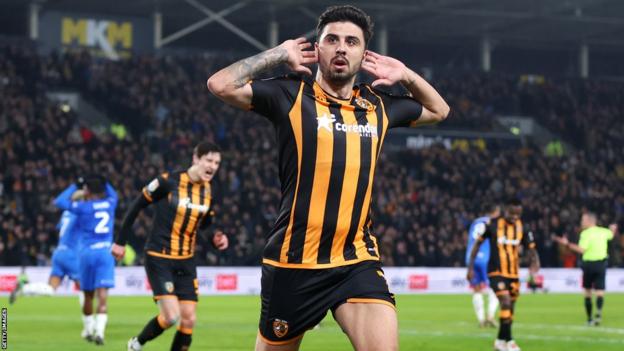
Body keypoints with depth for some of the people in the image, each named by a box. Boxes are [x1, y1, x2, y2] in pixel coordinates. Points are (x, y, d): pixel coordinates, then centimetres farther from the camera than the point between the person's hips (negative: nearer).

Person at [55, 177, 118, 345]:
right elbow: (112, 194, 35)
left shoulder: (83, 207, 0)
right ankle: (99, 331, -24)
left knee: (88, 295, 15)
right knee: (102, 295, -8)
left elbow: (59, 202, 7)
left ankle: (89, 329, 29)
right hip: (106, 252, 1)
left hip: (87, 252, -1)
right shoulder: (110, 203, 10)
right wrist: (102, 181, 37)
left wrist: (74, 187, 16)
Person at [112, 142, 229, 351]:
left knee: (188, 319, -2)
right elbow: (136, 207, -6)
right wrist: (120, 242, -3)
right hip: (159, 258, -6)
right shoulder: (168, 182, -13)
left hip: (186, 262, 6)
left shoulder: (208, 192, 4)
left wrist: (216, 239, -2)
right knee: (171, 316, -16)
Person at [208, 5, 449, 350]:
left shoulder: (378, 106, 12)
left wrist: (407, 76, 15)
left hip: (358, 261, 3)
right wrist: (279, 54, -5)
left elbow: (438, 110, 30)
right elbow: (221, 84, -13)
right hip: (294, 263, -3)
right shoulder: (291, 96, -1)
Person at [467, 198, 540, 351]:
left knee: (510, 308, 10)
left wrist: (534, 262, -18)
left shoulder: (521, 227, 1)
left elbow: (531, 248, 5)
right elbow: (477, 243, -2)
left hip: (513, 274, 5)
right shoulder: (493, 224, -11)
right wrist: (471, 267, -4)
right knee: (506, 303, -20)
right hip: (496, 273, -5)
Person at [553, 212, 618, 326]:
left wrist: (567, 244, -24)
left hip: (589, 264, -3)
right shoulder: (603, 231, 6)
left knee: (588, 293, 10)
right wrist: (613, 229, 52)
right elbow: (611, 234, 30)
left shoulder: (586, 233, -12)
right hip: (601, 264, 3)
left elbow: (582, 250, -23)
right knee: (600, 292, -2)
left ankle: (589, 318, 10)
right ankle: (599, 312, -28)